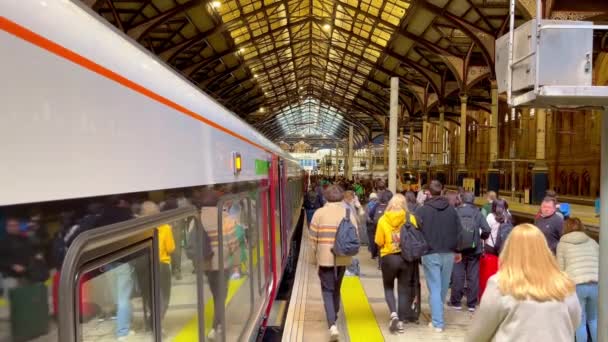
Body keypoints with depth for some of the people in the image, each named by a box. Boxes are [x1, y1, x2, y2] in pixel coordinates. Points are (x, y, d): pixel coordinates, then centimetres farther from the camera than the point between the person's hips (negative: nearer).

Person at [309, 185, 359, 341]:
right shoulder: (348, 213, -1)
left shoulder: (319, 213, -7)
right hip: (343, 258, 3)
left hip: (325, 258, -3)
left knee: (327, 290, 4)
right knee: (336, 288, 23)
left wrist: (316, 255, 9)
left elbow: (313, 237, -5)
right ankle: (333, 317, 39)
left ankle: (332, 325, -10)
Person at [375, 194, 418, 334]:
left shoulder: (383, 220, -7)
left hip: (389, 258, -1)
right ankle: (401, 321, 15)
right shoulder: (411, 218, -6)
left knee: (388, 287, 18)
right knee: (403, 290, 13)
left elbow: (379, 242, -5)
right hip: (407, 258, 1)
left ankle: (393, 314, -2)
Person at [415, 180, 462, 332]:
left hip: (431, 254, -4)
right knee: (443, 287, 16)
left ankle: (437, 322, -1)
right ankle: (438, 315, 31)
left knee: (434, 288, 0)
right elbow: (459, 231, 8)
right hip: (448, 253, 4)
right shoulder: (451, 209, 4)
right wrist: (458, 251, 18)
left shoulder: (422, 210, -7)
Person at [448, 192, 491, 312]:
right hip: (474, 249, 1)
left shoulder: (455, 211, -4)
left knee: (458, 276, 7)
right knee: (473, 277, 9)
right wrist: (481, 237, 12)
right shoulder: (477, 212, -2)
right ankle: (472, 304, 15)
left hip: (458, 248, -1)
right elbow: (487, 230, -8)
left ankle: (456, 302, 15)